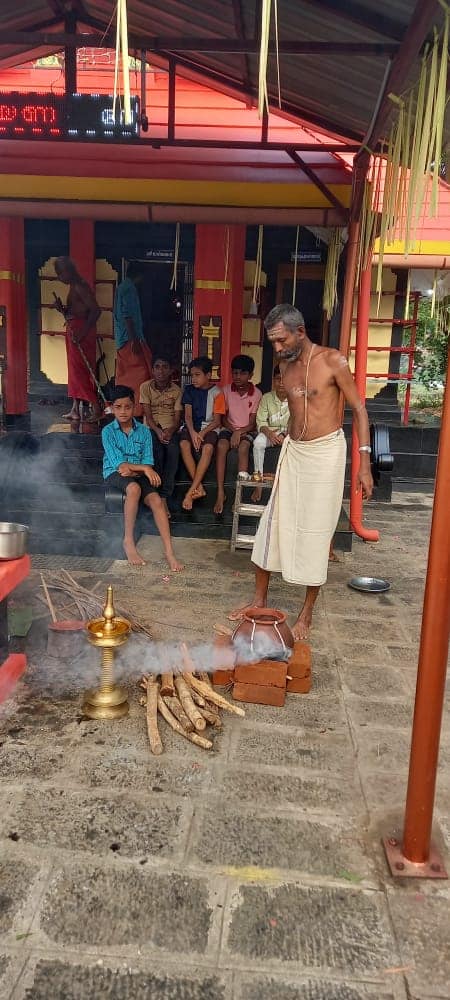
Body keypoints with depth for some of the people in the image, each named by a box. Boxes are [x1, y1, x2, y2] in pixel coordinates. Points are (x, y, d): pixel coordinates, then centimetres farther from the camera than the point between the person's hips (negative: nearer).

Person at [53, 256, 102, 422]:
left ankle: (96, 408, -7)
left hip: (81, 331, -10)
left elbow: (95, 310, -22)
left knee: (81, 370, -10)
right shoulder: (73, 287, 17)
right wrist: (61, 308, 3)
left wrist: (82, 332, -25)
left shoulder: (80, 287, -13)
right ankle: (75, 409, 17)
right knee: (74, 371, 11)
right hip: (72, 331, 10)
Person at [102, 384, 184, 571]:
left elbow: (148, 463, -1)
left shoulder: (143, 431, 2)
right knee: (134, 488, -37)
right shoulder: (108, 431, -5)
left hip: (138, 474, 3)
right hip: (114, 473, -3)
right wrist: (143, 468, -21)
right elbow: (118, 463, -13)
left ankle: (169, 552, -27)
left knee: (156, 500, -25)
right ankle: (128, 541, -24)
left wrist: (132, 469, -19)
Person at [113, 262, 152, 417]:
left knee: (124, 375, 12)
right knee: (141, 372, -9)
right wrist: (134, 339, -22)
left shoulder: (121, 287, 19)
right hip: (130, 338, -10)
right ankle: (137, 409, -11)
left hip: (121, 339, 10)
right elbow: (127, 315, -20)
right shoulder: (129, 288, -12)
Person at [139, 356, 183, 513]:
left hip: (170, 428, 1)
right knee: (157, 451, -33)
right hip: (152, 428, -1)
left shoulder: (176, 390, 6)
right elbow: (148, 415, -3)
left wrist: (170, 431, -20)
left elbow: (178, 418, 1)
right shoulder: (145, 387, 4)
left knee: (173, 450, -32)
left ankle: (164, 496, -30)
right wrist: (158, 431, -20)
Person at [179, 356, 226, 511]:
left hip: (209, 427, -2)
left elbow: (217, 420, -4)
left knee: (208, 447, -35)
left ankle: (191, 492, -34)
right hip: (191, 427, 3)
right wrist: (193, 432, -17)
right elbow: (187, 415, 2)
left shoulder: (217, 393, 0)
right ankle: (199, 487, -29)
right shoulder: (189, 390, 8)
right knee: (184, 444, -32)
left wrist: (202, 433, -19)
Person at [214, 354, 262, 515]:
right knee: (221, 446, -31)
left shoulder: (257, 394, -4)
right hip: (229, 428, 1)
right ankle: (220, 493, -32)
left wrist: (239, 432, -21)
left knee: (243, 447, -35)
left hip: (247, 430, -1)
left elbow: (253, 423, -4)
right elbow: (223, 417, 6)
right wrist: (232, 430, -11)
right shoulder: (226, 390, 1)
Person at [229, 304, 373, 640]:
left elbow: (359, 410, -8)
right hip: (293, 451, 6)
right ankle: (260, 599, 23)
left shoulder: (333, 361, -11)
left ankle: (307, 613, 15)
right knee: (273, 524, 7)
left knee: (315, 533, 0)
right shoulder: (286, 365, 7)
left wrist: (365, 463, -14)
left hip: (325, 452, -6)